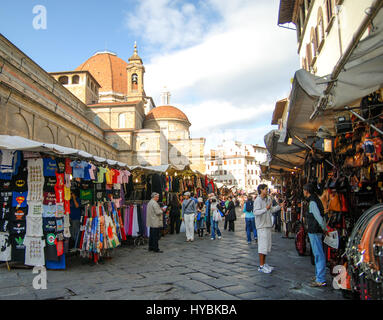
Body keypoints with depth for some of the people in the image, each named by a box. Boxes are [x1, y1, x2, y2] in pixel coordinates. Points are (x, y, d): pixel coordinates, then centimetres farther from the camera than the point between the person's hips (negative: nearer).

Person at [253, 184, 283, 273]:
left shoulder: (267, 200, 14)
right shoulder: (258, 200, -13)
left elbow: (271, 210, 23)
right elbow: (255, 212, -25)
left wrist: (279, 206, 17)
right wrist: (265, 209, -35)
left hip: (268, 225, 9)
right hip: (261, 226, -9)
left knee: (267, 245, 14)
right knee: (263, 246, -6)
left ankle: (264, 264, 25)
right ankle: (261, 266, 2)